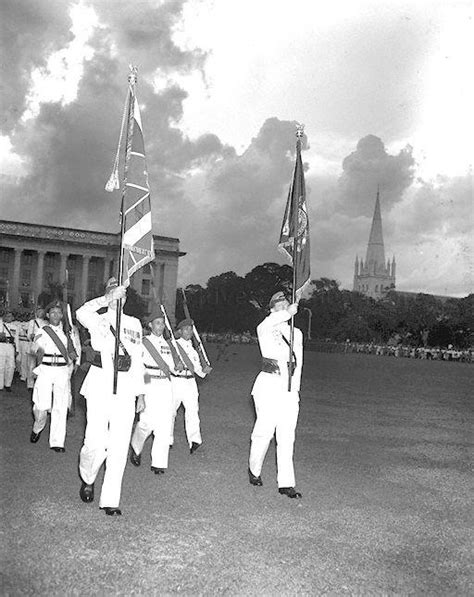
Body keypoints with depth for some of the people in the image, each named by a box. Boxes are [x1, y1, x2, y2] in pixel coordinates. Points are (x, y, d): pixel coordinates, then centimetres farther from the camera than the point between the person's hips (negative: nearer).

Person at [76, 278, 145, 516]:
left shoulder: (134, 324, 15)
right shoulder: (98, 320, 5)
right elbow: (81, 313, -20)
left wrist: (140, 393, 15)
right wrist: (107, 299, -27)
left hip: (125, 387, 3)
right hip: (100, 383, -3)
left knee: (119, 446, -1)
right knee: (97, 443, -10)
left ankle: (110, 501, 8)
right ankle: (87, 478, 23)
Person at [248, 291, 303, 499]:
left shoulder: (297, 334, 15)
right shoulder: (265, 330, -1)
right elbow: (267, 325, -27)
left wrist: (295, 388, 13)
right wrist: (287, 313, -41)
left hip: (289, 389, 4)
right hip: (269, 386, -4)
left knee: (287, 437, 0)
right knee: (264, 431, -3)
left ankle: (286, 483, 2)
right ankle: (254, 470, 22)